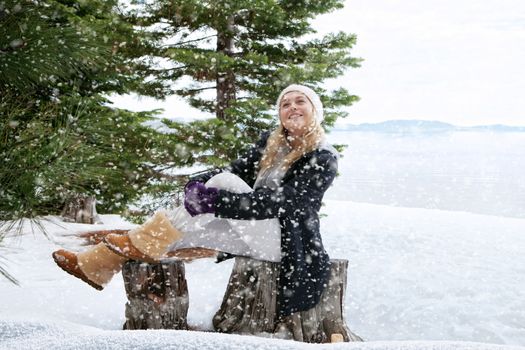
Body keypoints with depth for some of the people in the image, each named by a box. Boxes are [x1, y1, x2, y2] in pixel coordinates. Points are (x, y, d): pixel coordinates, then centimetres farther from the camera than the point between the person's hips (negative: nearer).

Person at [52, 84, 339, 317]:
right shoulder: (271, 142, 12)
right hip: (254, 231, 6)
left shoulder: (323, 159, -11)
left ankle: (142, 245, -16)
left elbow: (280, 202, -24)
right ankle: (93, 264, -9)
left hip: (285, 239, -6)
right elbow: (236, 170, 2)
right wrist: (198, 183, -21)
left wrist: (215, 200, -33)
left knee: (226, 183, -25)